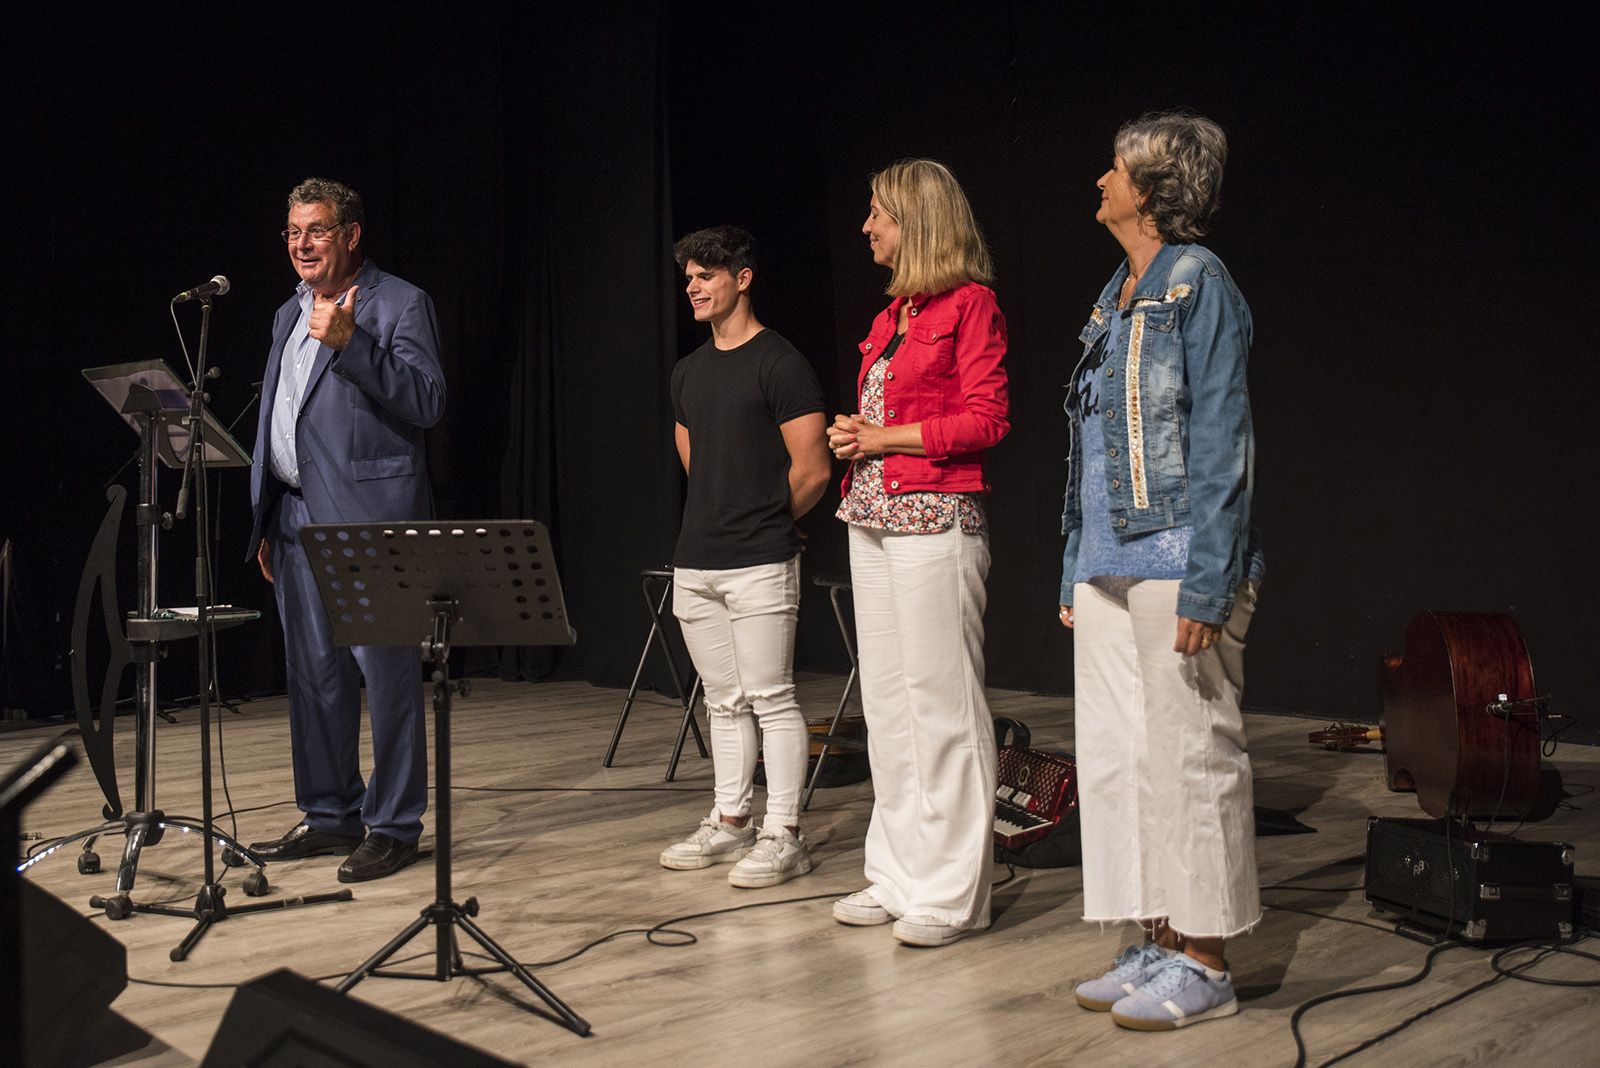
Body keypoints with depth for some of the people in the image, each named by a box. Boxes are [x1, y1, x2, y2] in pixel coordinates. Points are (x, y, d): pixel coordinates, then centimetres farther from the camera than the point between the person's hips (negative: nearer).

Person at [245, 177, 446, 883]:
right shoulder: (289, 315, 20)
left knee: (386, 671, -4)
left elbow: (427, 402, -15)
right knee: (314, 675, 12)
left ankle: (394, 826, 6)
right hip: (296, 519, 8)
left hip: (369, 518, -8)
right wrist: (265, 523, 19)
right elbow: (274, 422, 22)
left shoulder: (399, 305, -3)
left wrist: (348, 342, -24)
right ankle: (329, 816, 24)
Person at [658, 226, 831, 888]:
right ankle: (729, 823, 23)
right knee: (724, 701, 13)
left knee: (770, 699, -3)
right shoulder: (688, 373, 15)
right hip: (695, 562, 8)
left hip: (759, 564, -7)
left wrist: (765, 526, 3)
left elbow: (812, 471, -10)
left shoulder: (779, 364, -8)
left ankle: (783, 835, 5)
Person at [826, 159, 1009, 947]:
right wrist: (854, 438, 4)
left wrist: (885, 437, -11)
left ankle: (953, 892, 5)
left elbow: (987, 420, -13)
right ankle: (899, 876, 21)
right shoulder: (892, 314, 19)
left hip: (935, 519, -9)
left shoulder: (970, 304, -5)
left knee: (942, 703, -4)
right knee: (886, 701, 11)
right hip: (874, 519, 9)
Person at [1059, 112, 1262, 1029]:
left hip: (1176, 566, -9)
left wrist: (1206, 582, -19)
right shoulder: (1116, 299, 17)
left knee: (1190, 757, -1)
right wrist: (1075, 574, 16)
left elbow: (1220, 440, -13)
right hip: (1110, 570, 9)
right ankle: (1157, 946, 22)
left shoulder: (1198, 282, -7)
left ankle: (1205, 965, 11)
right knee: (1116, 758, 11)